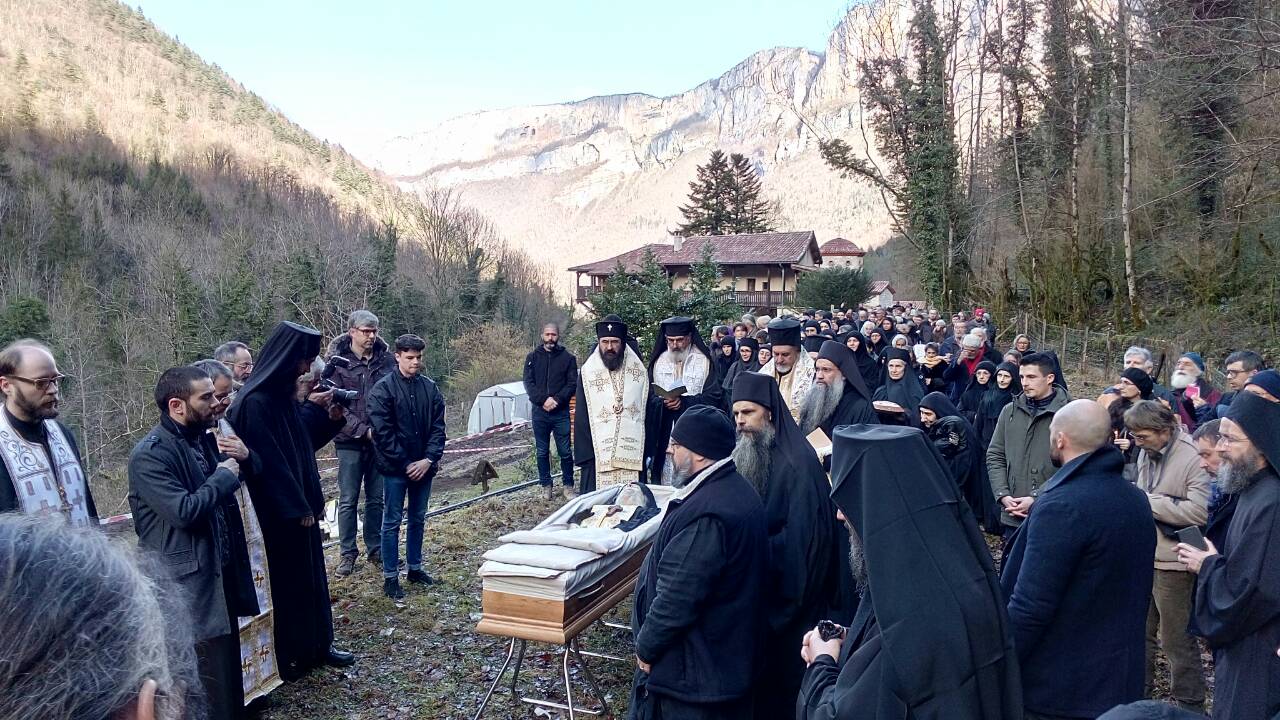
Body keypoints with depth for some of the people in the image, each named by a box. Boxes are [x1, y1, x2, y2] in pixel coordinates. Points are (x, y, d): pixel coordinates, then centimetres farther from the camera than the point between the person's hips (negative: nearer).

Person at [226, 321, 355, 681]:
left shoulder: (284, 397, 5)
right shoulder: (255, 403, -22)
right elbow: (269, 463, -23)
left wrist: (326, 416, -1)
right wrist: (298, 508, -18)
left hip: (298, 506, 9)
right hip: (277, 514, -9)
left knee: (310, 573, 17)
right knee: (285, 580, 5)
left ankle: (317, 644, 30)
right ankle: (286, 657, 20)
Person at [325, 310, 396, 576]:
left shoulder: (386, 360, 2)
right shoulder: (338, 364, -5)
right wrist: (363, 431, -15)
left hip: (380, 441, 2)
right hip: (350, 442, -2)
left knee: (377, 499, 11)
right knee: (348, 501, 5)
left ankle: (375, 550, 23)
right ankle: (347, 553, 16)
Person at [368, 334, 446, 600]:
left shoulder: (430, 387, 3)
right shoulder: (383, 389, -8)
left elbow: (438, 426, 3)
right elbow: (383, 433, -12)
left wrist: (429, 459, -9)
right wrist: (405, 464, -13)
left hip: (424, 466, 4)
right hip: (396, 468, -4)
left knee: (418, 519, 15)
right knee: (392, 522, 4)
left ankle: (415, 567, 29)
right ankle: (390, 577, 12)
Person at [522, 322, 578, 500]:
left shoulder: (568, 357, 2)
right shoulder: (533, 357, 6)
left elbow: (572, 384, -1)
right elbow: (528, 383, 0)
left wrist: (557, 400, -15)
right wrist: (543, 400, -14)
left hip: (561, 412, -1)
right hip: (539, 412, 2)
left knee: (565, 451, 1)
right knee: (542, 452, 8)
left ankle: (568, 485, 13)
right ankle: (546, 485, 19)